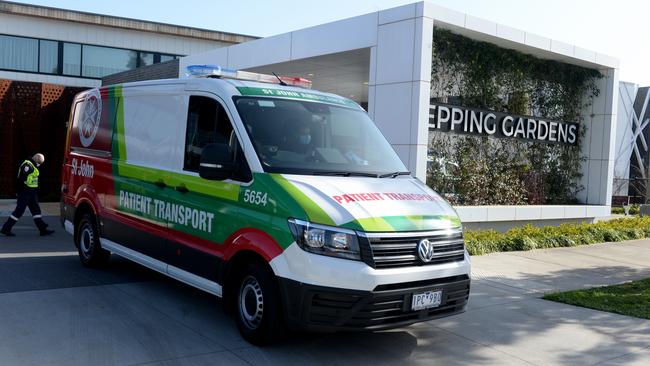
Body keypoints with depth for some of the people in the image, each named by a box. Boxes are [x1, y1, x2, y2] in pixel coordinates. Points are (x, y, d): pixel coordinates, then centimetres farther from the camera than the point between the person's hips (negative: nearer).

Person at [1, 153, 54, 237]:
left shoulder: (32, 165, 17)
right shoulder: (27, 165, -15)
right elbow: (21, 179, -22)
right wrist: (20, 192, -23)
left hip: (31, 193, 10)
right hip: (25, 192, -10)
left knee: (36, 210, 9)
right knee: (19, 211, -5)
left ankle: (43, 229, 10)